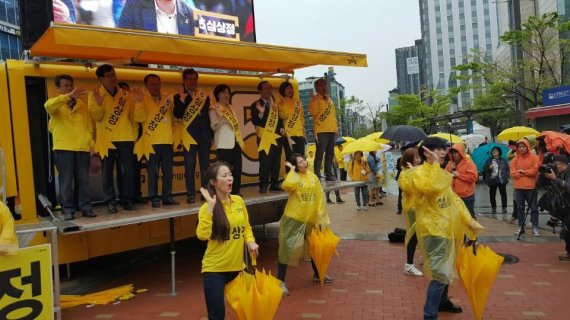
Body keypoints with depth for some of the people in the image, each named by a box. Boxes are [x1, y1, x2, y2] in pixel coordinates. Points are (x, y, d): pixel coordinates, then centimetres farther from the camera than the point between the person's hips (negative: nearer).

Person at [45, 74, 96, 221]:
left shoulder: (81, 105, 15)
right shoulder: (56, 105, 3)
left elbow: (88, 126, 16)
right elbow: (48, 105, -23)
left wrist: (91, 144, 7)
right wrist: (69, 96, -34)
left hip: (82, 148, 3)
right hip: (63, 148, -3)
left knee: (84, 180, 5)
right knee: (66, 181, 0)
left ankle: (86, 207, 11)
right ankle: (68, 209, 7)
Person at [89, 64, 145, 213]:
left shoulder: (126, 95, 9)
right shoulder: (95, 95, 4)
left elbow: (137, 116, 3)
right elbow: (95, 116, -8)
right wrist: (99, 104, -25)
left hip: (126, 138, 2)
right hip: (106, 139, -1)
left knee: (127, 170, 2)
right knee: (108, 170, 0)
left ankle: (127, 200, 10)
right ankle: (110, 201, 6)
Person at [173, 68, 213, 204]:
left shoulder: (204, 95, 11)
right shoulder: (179, 97, 2)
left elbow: (208, 114, 13)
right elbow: (177, 115, -11)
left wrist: (212, 133, 8)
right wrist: (183, 100, -21)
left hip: (204, 135, 3)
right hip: (189, 136, -3)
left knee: (205, 166, 7)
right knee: (189, 166, 0)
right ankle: (190, 194, 6)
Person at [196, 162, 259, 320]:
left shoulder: (239, 201, 2)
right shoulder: (207, 207, -12)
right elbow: (202, 235, -26)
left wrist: (250, 241, -4)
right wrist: (210, 207, -28)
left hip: (237, 266, 5)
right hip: (215, 269, -5)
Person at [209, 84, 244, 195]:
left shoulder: (229, 108, 20)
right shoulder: (214, 109, -2)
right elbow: (214, 127, -12)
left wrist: (240, 140, 18)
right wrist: (220, 117, -29)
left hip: (235, 142, 7)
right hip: (223, 144, -7)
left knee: (237, 168, 6)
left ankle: (235, 192, 14)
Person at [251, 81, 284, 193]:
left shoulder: (274, 103, 15)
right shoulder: (256, 105, -4)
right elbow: (255, 122, -12)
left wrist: (282, 128, 6)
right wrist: (261, 112, -27)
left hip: (277, 136, 6)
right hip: (265, 138, -6)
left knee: (276, 162, 9)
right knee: (265, 163, -9)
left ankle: (274, 184, 17)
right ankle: (263, 185, -2)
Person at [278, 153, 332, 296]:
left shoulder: (313, 176, 4)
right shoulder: (294, 177, -10)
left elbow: (320, 197, 5)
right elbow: (287, 185, -36)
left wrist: (321, 216, 1)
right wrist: (292, 170, -21)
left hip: (310, 219, 6)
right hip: (293, 219, -6)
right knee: (288, 248, -6)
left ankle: (317, 274, 42)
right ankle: (281, 281, 2)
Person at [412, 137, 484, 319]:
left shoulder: (441, 173, 16)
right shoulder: (419, 172, -13)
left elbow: (453, 198, 17)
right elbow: (433, 188, -33)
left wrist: (469, 220, 10)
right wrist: (435, 164, -22)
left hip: (446, 228, 9)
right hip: (432, 229, -9)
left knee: (447, 269, 22)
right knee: (440, 273, -12)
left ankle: (442, 301, 41)